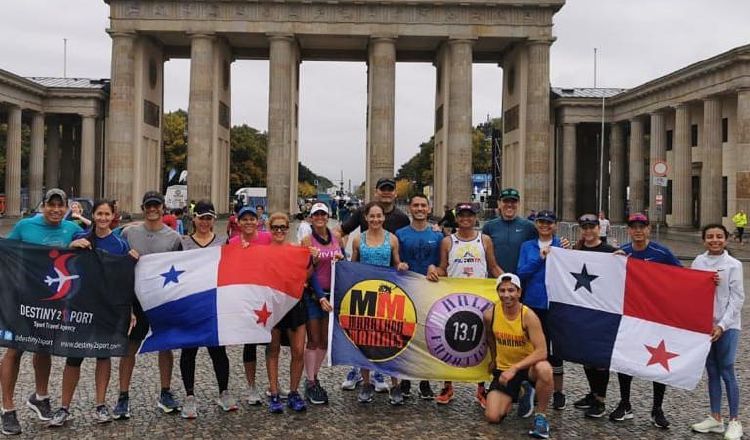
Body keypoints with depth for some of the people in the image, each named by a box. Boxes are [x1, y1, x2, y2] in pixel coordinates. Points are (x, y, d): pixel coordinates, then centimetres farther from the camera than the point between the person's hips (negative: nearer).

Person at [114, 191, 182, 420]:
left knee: (166, 345, 9)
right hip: (136, 297, -1)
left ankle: (165, 393, 22)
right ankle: (123, 397, 9)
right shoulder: (129, 233, 3)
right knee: (130, 346, 1)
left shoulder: (173, 237, 3)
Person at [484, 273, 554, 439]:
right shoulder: (490, 314, -10)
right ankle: (521, 393, 22)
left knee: (544, 369, -40)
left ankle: (541, 417, -13)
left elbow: (541, 352, -28)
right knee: (492, 417, -11)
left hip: (528, 366, -3)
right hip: (503, 369, 3)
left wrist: (515, 368, -34)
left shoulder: (528, 316, -21)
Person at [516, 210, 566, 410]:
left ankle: (558, 391, 14)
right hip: (533, 303, 2)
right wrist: (540, 258, -12)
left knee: (554, 347, 1)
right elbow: (521, 273, -1)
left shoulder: (562, 246, 3)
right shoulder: (527, 246, 9)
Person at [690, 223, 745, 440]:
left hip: (726, 326, -4)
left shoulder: (733, 265, -7)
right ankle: (715, 418, 21)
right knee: (712, 372, 11)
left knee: (727, 372, 0)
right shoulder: (698, 262, 4)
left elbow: (737, 299, -8)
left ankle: (734, 421, 12)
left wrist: (722, 325, -15)